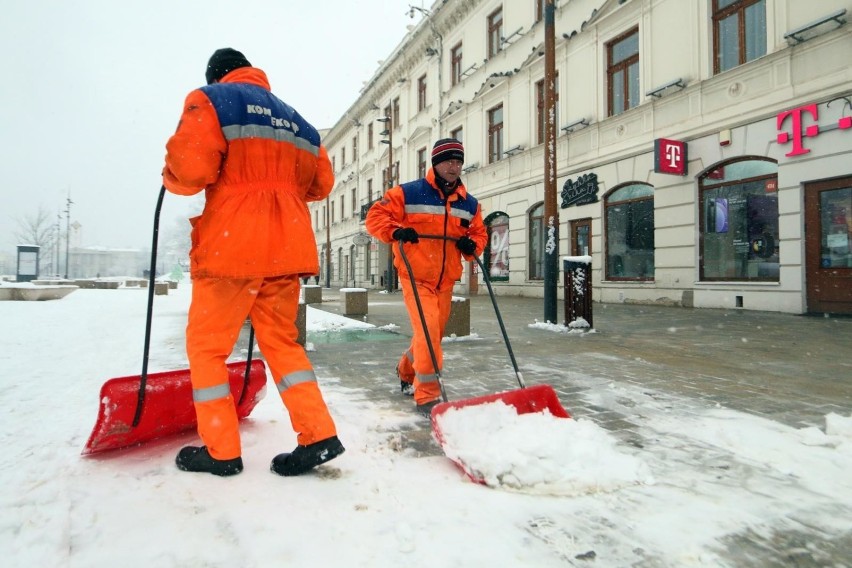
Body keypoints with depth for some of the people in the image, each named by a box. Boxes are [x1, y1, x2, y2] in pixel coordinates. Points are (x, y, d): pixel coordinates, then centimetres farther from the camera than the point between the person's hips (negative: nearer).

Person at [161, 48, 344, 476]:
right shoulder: (294, 119, 21)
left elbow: (191, 167, -12)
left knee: (206, 344, 7)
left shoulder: (211, 99, 3)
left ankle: (220, 450, 13)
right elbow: (320, 183, 19)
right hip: (286, 246, 6)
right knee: (281, 340, 13)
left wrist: (171, 178, 9)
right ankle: (319, 435, 7)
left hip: (231, 244, -6)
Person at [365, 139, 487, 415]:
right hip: (415, 278, -6)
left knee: (432, 334, 16)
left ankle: (406, 372, 44)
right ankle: (427, 396, -7)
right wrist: (395, 231, -24)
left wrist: (472, 244, -5)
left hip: (445, 281, 6)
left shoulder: (469, 204, 9)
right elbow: (375, 216, -5)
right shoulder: (408, 193, -7)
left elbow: (479, 233, 18)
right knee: (428, 332, -18)